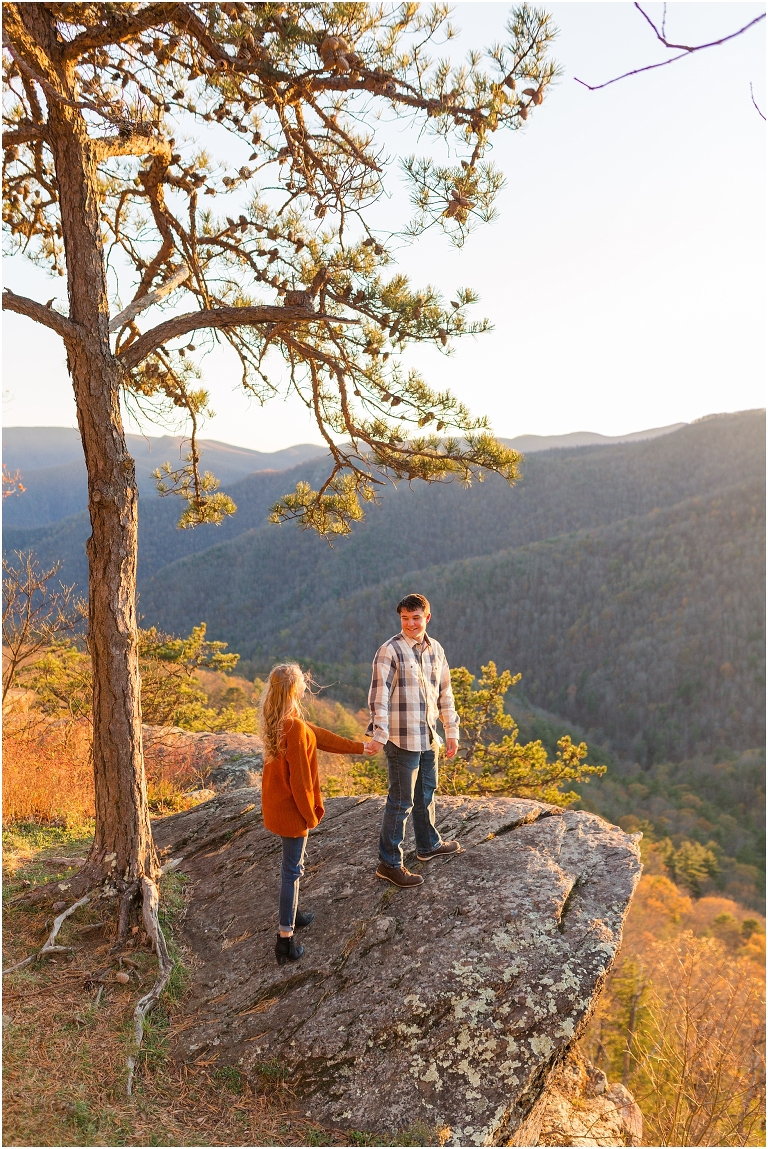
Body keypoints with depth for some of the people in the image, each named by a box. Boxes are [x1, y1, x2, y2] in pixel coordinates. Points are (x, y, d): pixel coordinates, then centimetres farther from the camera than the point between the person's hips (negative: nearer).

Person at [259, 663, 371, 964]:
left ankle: (291, 915, 43)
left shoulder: (276, 721, 0)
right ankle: (285, 939, 15)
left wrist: (360, 747, 16)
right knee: (292, 870, 4)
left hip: (275, 804, 9)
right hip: (290, 809, -9)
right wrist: (310, 814, -11)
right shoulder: (295, 728, -30)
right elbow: (299, 778, -25)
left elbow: (319, 736, 9)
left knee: (292, 862, 26)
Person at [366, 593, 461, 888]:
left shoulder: (436, 650, 6)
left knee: (426, 794, 23)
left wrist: (451, 730, 13)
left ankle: (428, 845, 42)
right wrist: (379, 735, -23)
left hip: (429, 738, 7)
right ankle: (389, 863, 13)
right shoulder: (390, 651, -14)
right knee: (401, 802, 1)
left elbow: (445, 693, 13)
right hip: (402, 739, -7)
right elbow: (379, 696, -17)